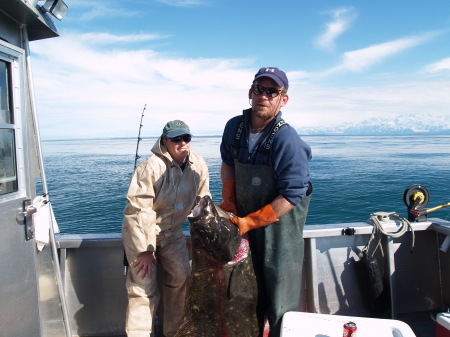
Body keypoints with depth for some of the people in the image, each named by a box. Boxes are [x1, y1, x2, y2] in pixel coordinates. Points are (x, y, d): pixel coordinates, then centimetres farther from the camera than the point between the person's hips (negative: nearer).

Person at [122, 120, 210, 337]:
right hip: (141, 230, -5)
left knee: (182, 277, 3)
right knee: (144, 285, -7)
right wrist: (144, 250, -20)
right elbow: (138, 210, -23)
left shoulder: (198, 165, -9)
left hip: (172, 231, 5)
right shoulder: (152, 167, -26)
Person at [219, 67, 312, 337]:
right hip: (244, 221, 6)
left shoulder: (287, 140, -22)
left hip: (280, 227, -6)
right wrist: (228, 202, 8)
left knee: (280, 297, 4)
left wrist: (250, 222, -18)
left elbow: (292, 195, -21)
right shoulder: (234, 127, -2)